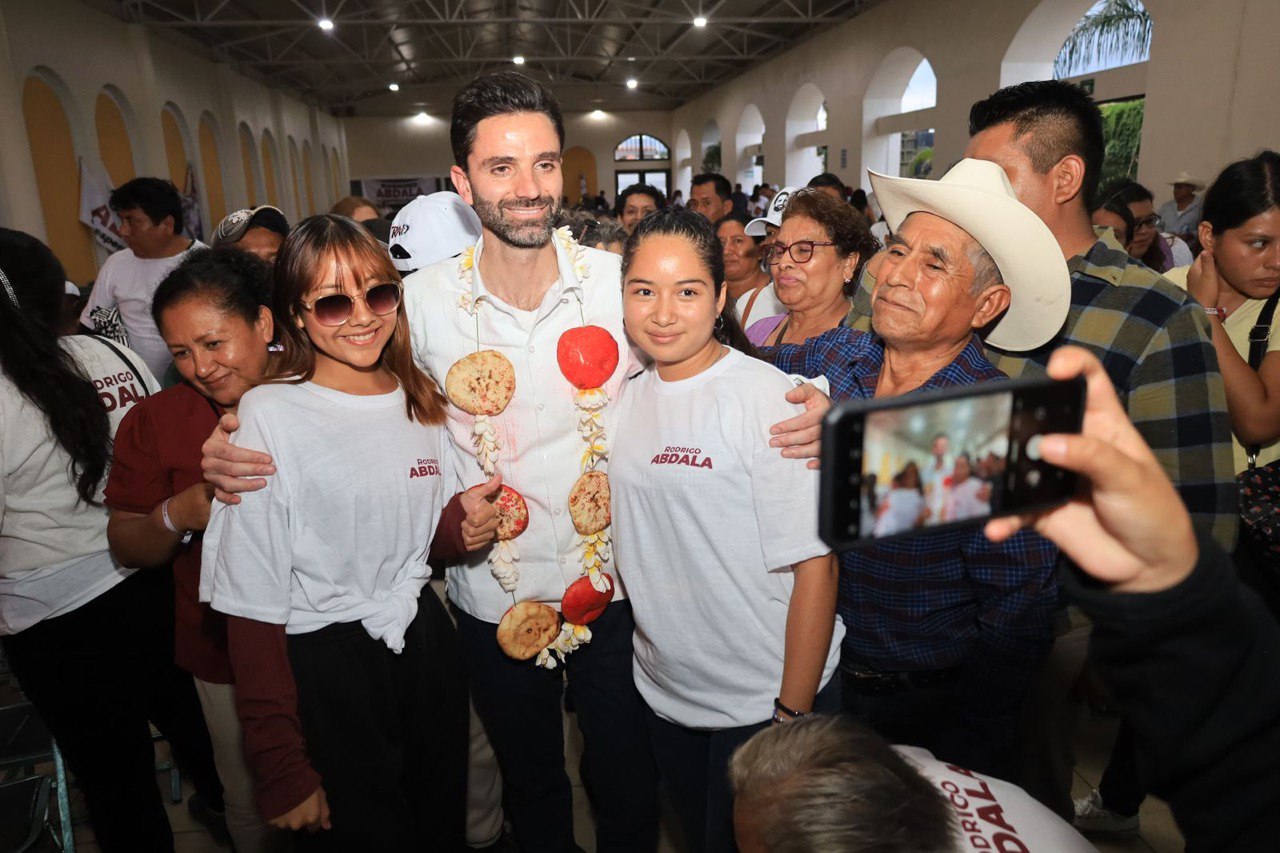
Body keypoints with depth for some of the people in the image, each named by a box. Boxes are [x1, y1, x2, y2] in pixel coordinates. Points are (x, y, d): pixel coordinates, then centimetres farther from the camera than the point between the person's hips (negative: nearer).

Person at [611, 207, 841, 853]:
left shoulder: (767, 397, -19)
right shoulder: (627, 395, 1)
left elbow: (814, 564, -19)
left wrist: (794, 713, -18)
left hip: (764, 700, -6)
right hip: (663, 692, 6)